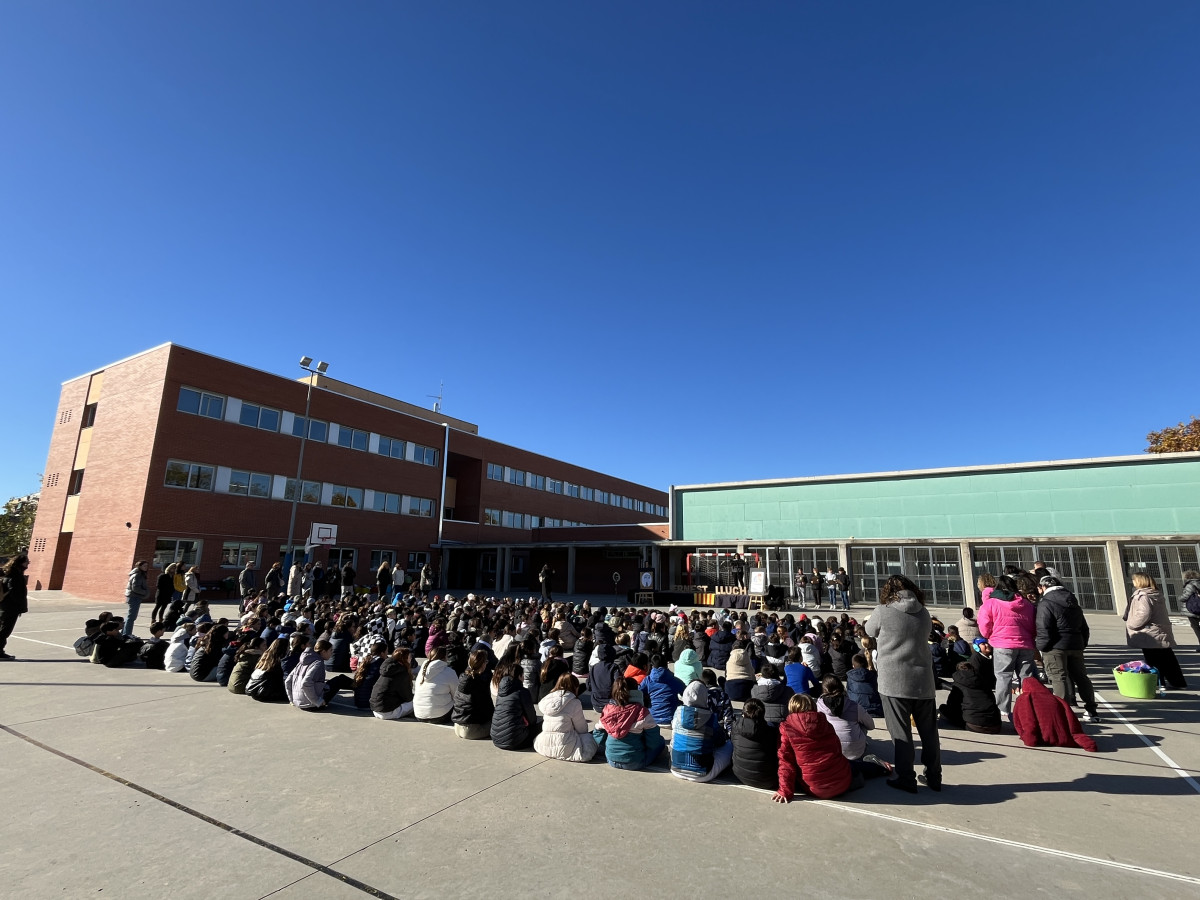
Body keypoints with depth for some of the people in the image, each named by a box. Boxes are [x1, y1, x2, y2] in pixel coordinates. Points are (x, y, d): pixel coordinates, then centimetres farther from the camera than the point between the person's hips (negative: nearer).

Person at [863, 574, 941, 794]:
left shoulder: (882, 612, -9)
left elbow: (870, 631, 8)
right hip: (924, 682, 4)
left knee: (901, 734, 4)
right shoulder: (923, 613, 3)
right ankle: (934, 778, 26)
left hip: (894, 683, -4)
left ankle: (906, 779, 10)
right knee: (929, 732, 16)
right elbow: (927, 633, 17)